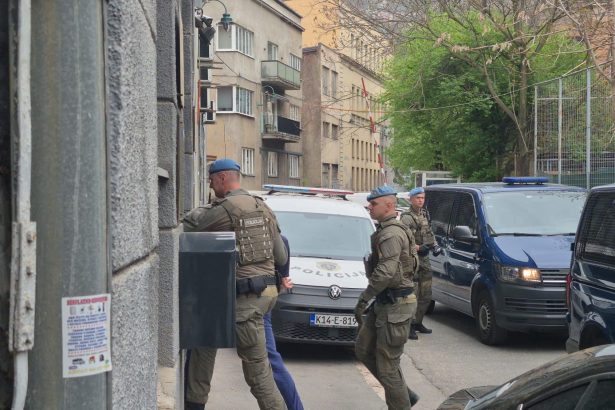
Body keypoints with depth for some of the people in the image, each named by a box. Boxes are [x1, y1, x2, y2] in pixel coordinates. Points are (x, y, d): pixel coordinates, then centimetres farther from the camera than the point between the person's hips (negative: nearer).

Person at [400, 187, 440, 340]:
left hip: (425, 259, 9)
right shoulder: (406, 217, -11)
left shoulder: (424, 214, 16)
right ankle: (410, 326, -6)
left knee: (426, 295, 13)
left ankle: (418, 322, 25)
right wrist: (418, 248, -27)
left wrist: (435, 245, 11)